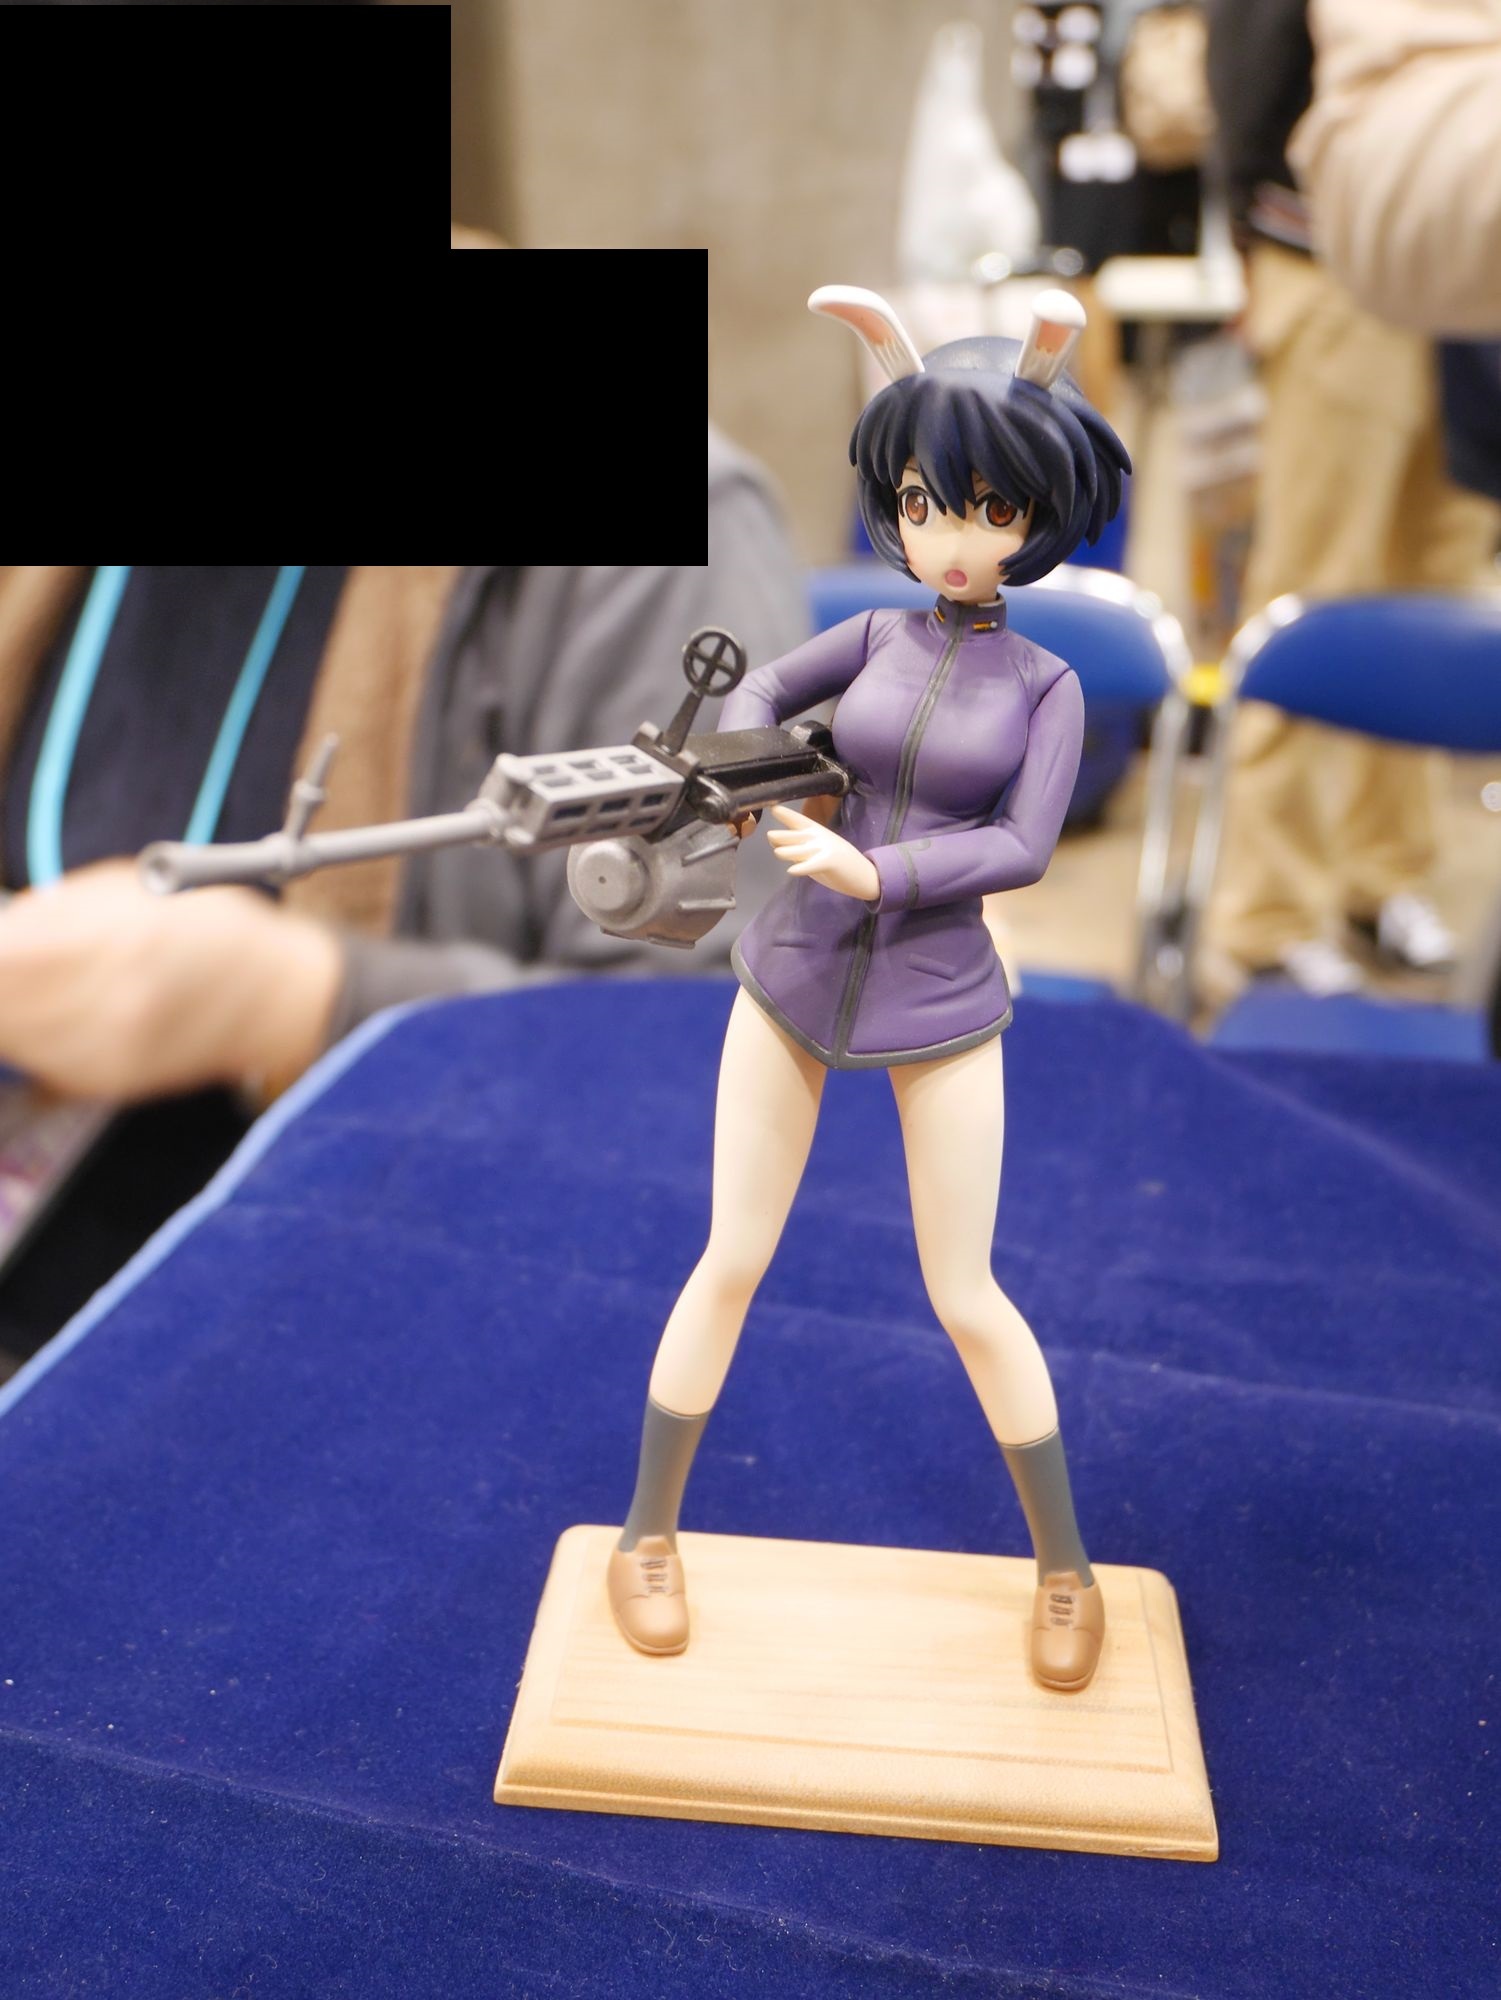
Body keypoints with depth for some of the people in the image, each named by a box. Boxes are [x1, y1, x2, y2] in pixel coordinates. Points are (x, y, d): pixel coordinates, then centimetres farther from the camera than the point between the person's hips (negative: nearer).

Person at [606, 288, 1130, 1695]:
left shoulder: (1047, 686, -2)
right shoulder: (882, 635, 3)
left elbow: (1022, 847, -12)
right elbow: (760, 690, 16)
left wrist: (875, 871, -25)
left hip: (937, 1011, -2)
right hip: (791, 983, 2)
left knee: (967, 1300, 4)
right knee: (731, 1264, 6)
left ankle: (1066, 1566, 24)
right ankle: (647, 1532, 24)